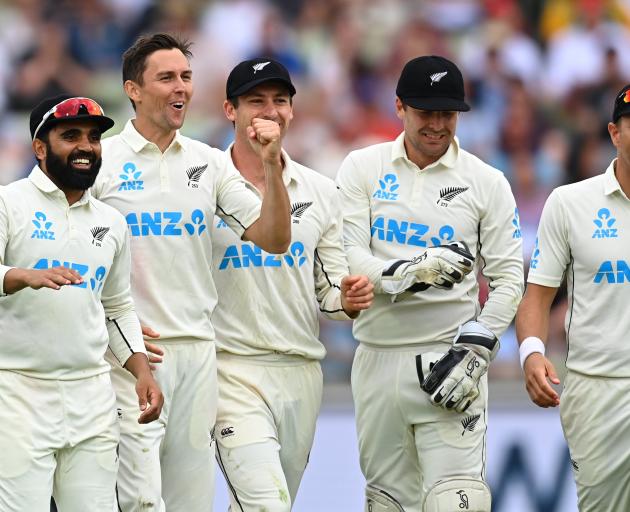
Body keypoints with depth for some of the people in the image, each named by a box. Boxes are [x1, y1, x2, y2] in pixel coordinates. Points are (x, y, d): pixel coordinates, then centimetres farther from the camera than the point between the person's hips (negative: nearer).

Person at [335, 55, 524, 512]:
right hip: (378, 358, 2)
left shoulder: (486, 182, 4)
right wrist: (409, 273, -23)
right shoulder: (362, 169, 6)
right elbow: (345, 258, -4)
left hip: (448, 356, -2)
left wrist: (475, 349, -11)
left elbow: (508, 277, 2)